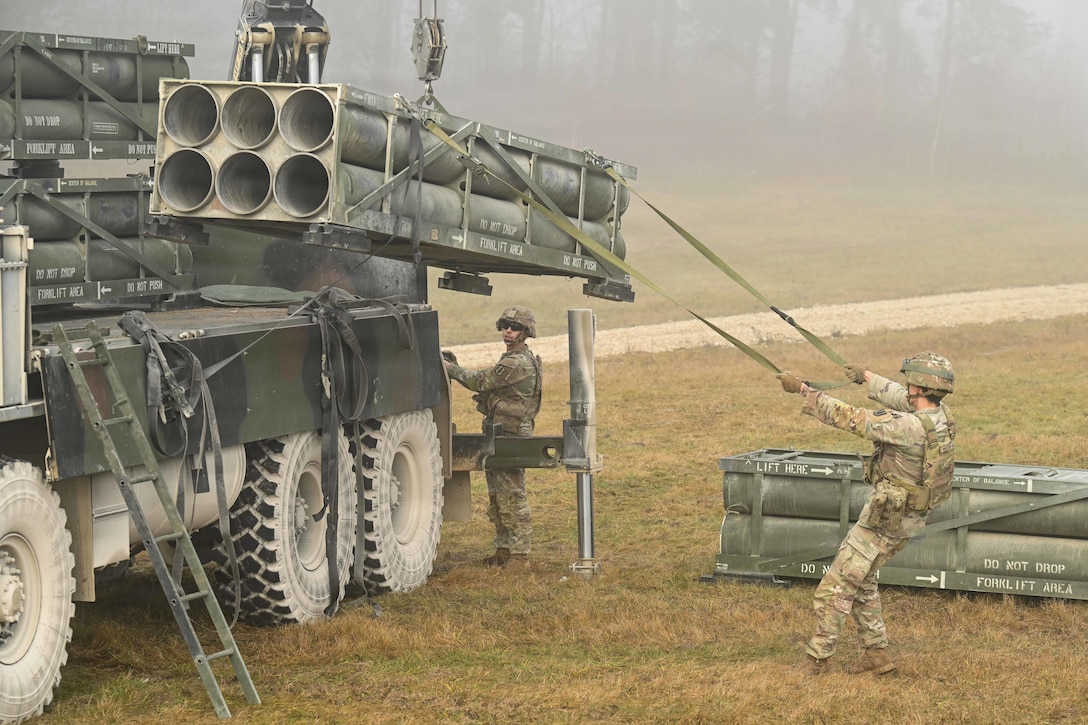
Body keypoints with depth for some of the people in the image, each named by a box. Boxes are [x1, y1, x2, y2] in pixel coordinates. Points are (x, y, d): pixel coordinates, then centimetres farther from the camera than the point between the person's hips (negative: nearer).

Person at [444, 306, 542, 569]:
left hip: (510, 438, -11)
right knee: (497, 497, 16)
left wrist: (450, 368, -2)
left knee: (512, 497, -9)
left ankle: (520, 555, -7)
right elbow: (489, 383, 21)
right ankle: (503, 550, 22)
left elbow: (480, 381, -13)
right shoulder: (516, 360, 17)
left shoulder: (517, 364, -18)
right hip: (498, 438, 11)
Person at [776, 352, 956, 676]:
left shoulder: (911, 426, -29)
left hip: (885, 521, -9)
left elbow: (849, 418, -25)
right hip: (907, 519, 9)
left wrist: (802, 388, -18)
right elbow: (901, 400, 19)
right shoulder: (941, 416, -3)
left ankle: (816, 659, 10)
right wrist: (868, 376, 34)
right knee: (861, 580, 24)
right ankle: (876, 652, 25)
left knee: (836, 586, 2)